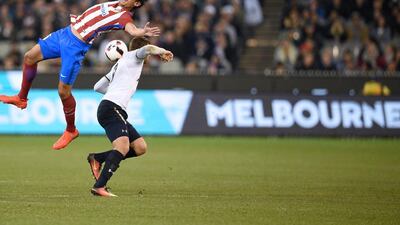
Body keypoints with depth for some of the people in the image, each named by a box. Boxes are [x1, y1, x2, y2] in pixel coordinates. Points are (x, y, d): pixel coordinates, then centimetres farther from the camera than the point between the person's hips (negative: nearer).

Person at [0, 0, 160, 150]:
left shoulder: (124, 17, -16)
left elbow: (133, 30, -36)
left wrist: (144, 32, -56)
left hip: (76, 46, -8)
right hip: (65, 33, 8)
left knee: (63, 91, -7)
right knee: (30, 57, 13)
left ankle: (71, 130, 15)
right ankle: (22, 98, 32)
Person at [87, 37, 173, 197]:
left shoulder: (118, 65, 31)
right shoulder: (133, 56, 7)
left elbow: (97, 87, 33)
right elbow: (149, 49, -14)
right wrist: (162, 52, 4)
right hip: (111, 108, -10)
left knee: (140, 148, 4)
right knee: (123, 147, -27)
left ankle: (97, 159, 4)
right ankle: (99, 187, -36)